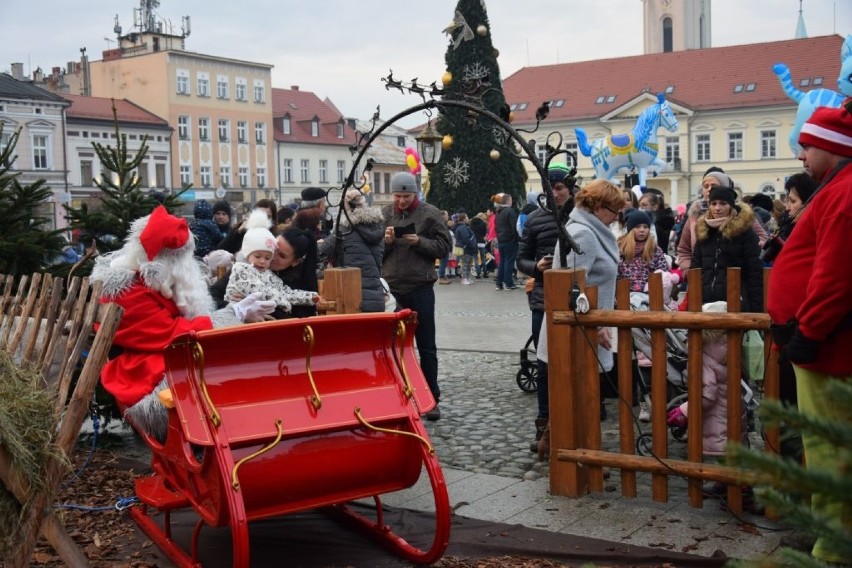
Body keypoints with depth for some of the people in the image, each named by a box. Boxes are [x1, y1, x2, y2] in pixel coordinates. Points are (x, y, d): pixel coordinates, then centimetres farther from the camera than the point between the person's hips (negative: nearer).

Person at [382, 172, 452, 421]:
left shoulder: (430, 213, -2)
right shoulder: (384, 214, 5)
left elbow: (444, 246, -4)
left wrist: (420, 241, -17)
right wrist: (385, 241, -13)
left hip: (421, 288, -2)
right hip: (391, 288, 3)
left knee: (426, 347, 7)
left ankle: (432, 399, 16)